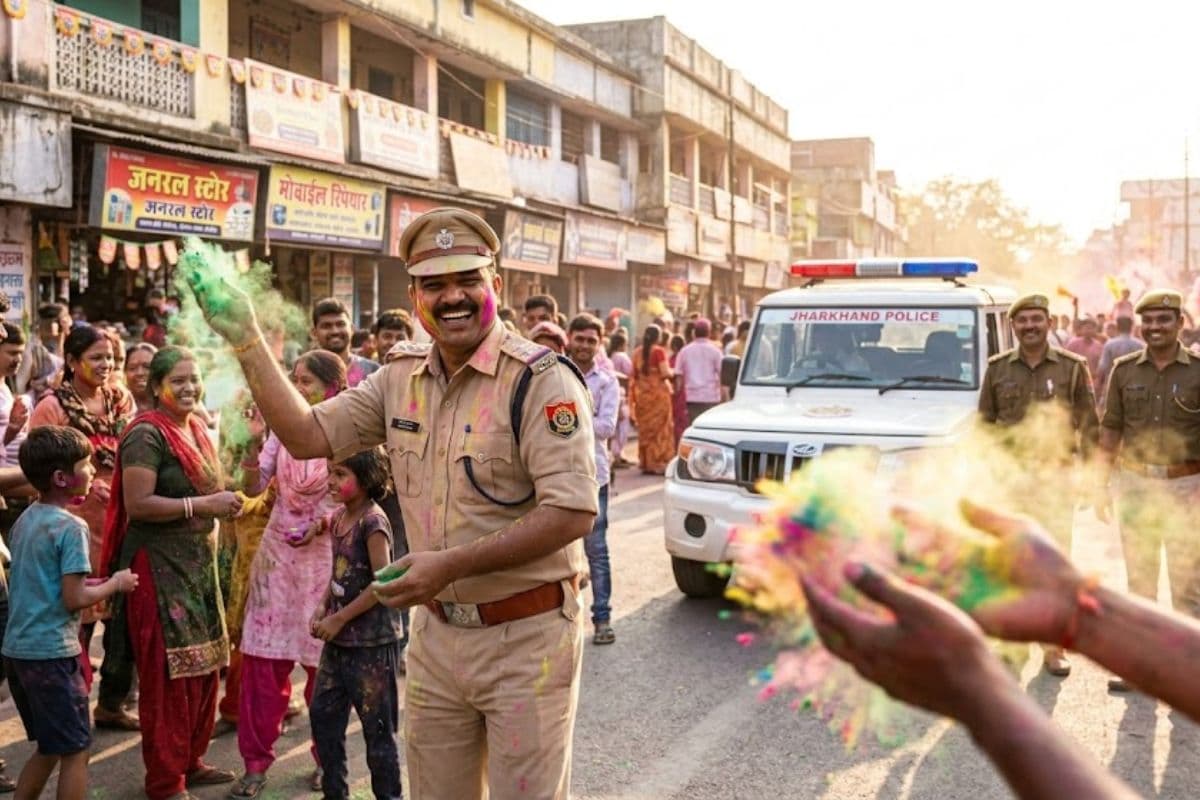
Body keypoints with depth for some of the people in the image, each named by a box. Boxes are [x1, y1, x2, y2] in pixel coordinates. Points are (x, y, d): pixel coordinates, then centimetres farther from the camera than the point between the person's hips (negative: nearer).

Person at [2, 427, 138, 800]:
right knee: (75, 751, 2)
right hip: (51, 652, -8)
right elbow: (73, 600, -18)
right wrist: (115, 584, -4)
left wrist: (86, 582, 15)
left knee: (48, 749, 21)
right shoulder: (71, 527, -16)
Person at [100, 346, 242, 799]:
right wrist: (201, 505, -22)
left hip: (198, 564, 9)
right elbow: (137, 503, -21)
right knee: (167, 675, -3)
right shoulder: (147, 434, -13)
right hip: (159, 568, -8)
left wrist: (223, 504, 6)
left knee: (203, 667, 13)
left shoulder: (196, 429, 13)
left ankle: (191, 761, 27)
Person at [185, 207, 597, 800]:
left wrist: (451, 564, -24)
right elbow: (307, 435, 7)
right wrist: (245, 339, 0)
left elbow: (572, 512, -22)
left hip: (525, 638, -6)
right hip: (436, 632, 6)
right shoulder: (401, 379, 6)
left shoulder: (540, 379, -16)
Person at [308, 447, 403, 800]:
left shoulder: (372, 521, -16)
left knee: (377, 724, 2)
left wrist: (339, 619, -16)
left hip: (371, 641, -8)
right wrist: (322, 608, 2)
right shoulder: (338, 518, 8)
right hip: (338, 639, 8)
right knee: (323, 713, 13)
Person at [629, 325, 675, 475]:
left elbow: (634, 375, 10)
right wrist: (672, 373, 4)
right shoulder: (659, 351, -10)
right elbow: (665, 373, -16)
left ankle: (646, 463, 14)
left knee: (645, 428, 10)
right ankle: (658, 463, 0)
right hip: (658, 392, -5)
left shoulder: (637, 352, 6)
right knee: (660, 428, 1)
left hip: (642, 393, 5)